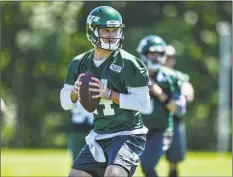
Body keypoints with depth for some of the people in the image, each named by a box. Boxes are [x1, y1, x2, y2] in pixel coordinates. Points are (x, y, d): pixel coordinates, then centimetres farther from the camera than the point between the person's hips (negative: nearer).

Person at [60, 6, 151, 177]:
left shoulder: (128, 63, -13)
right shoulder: (80, 63, 4)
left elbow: (143, 102, -16)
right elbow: (65, 103, 9)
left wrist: (109, 94, -22)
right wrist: (75, 91, -13)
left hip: (127, 135, -6)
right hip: (99, 136, 6)